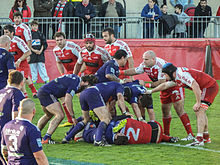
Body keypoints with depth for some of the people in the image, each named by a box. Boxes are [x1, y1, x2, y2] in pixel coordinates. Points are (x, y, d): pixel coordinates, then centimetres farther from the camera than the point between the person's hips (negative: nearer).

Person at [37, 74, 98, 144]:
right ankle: (46, 138, -22)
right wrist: (73, 117, -20)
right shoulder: (75, 84, -19)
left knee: (49, 115, 28)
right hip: (47, 93, -10)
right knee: (60, 115, -17)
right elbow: (68, 100, -23)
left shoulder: (77, 78, 10)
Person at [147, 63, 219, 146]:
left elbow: (195, 86, -27)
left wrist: (198, 103, -24)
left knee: (199, 111, -17)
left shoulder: (182, 74, -19)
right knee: (200, 111, 20)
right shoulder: (176, 78, 14)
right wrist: (151, 91, 36)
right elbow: (165, 85, 30)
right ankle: (206, 138, 27)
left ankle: (199, 139, -23)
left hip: (210, 86, -11)